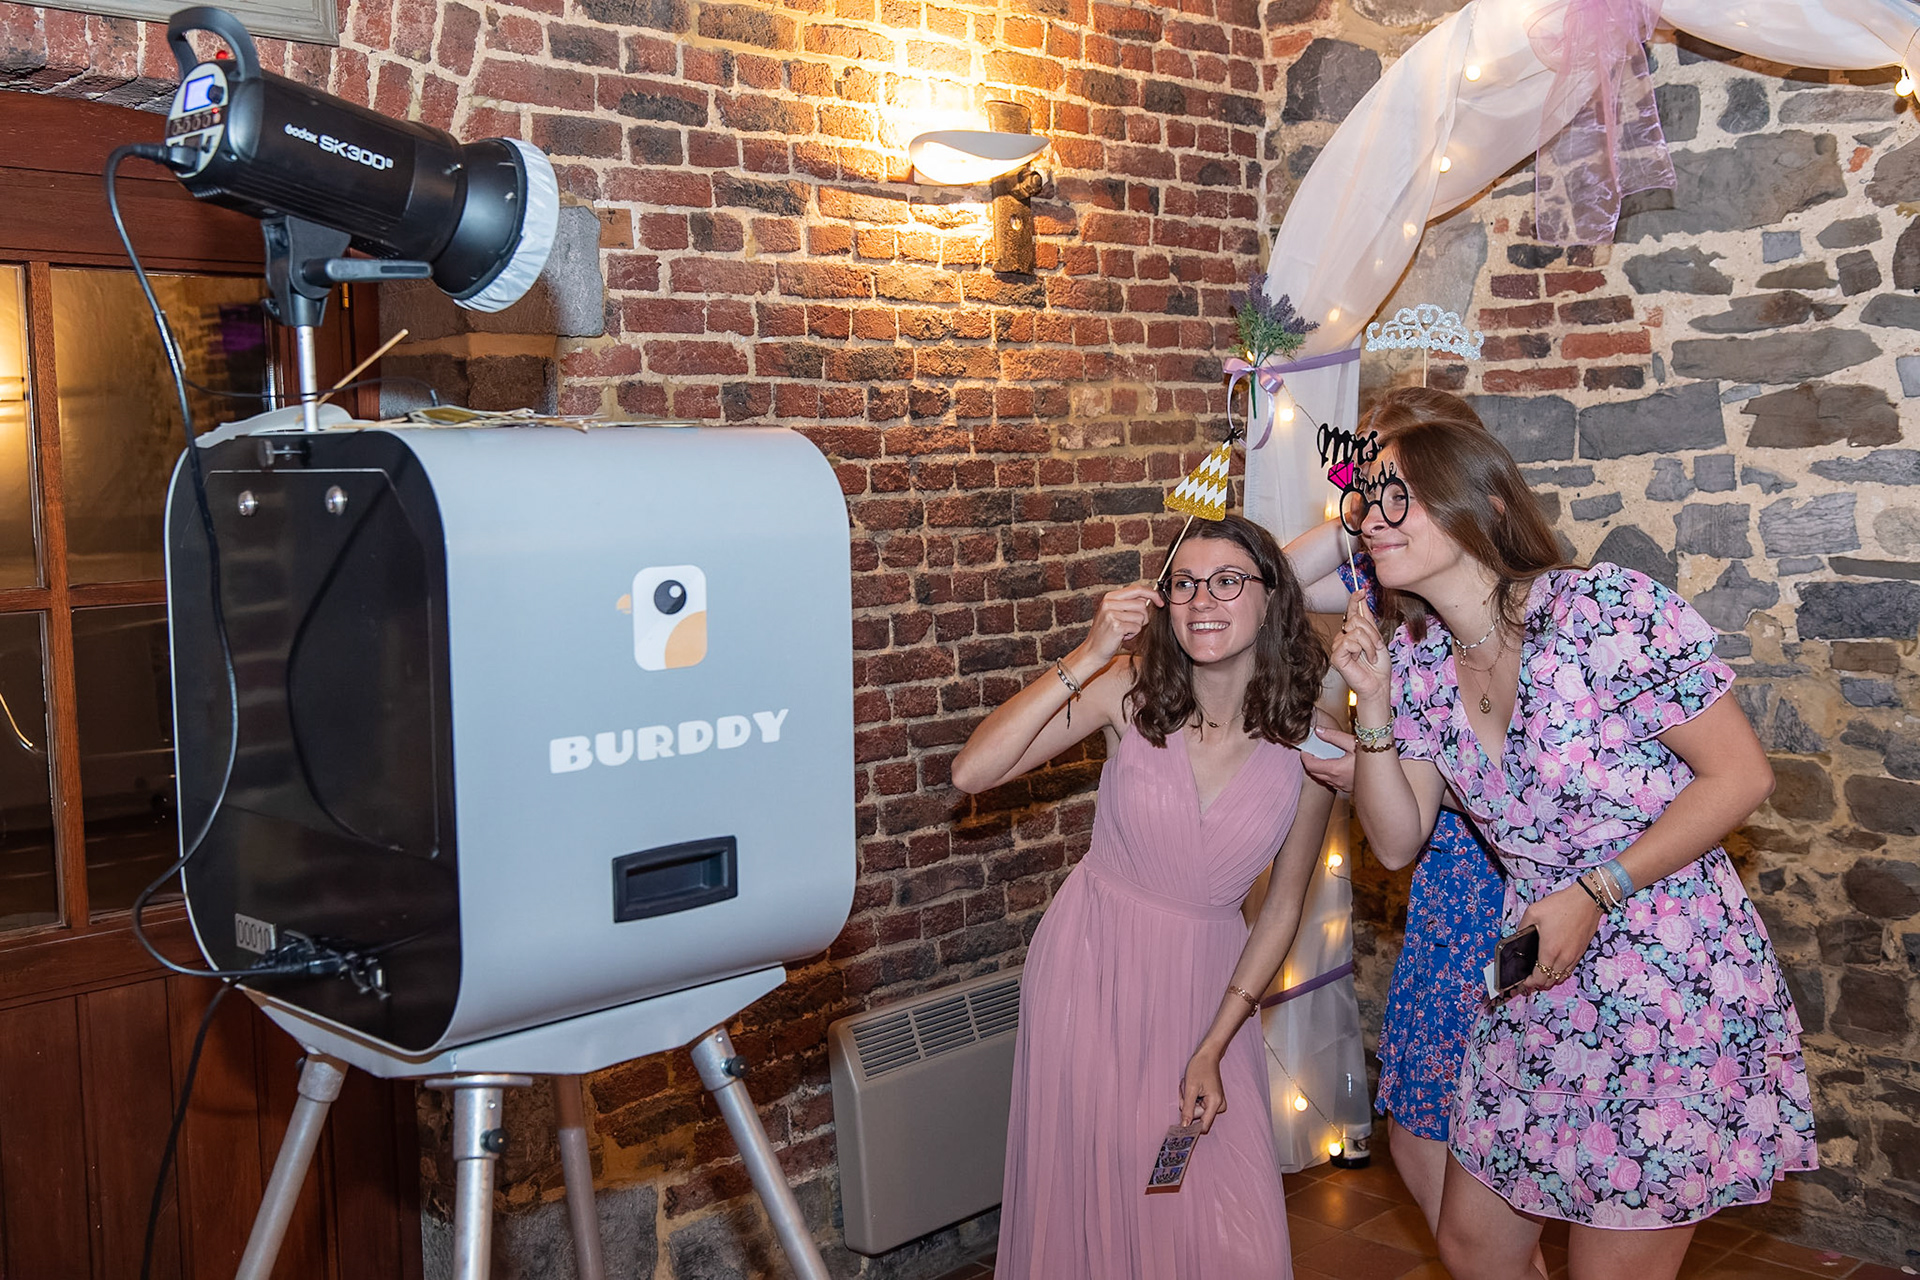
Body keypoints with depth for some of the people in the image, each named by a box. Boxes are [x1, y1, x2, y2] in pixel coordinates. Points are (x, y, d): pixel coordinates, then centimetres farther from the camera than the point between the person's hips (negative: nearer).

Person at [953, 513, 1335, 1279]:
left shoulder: (1308, 742, -10)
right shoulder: (1131, 688, -14)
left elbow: (1282, 905, 0)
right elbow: (972, 772, -23)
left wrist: (1213, 1049, -4)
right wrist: (1086, 657, -29)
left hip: (1206, 978, 1)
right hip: (1093, 965, -1)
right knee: (1088, 1194, 8)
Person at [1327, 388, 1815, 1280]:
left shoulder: (1605, 610, -19)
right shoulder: (1416, 656, 1)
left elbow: (1741, 775, -15)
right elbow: (1397, 840, 3)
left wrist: (1595, 891, -19)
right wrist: (1374, 704, -10)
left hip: (1672, 986, -6)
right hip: (1539, 991, 7)